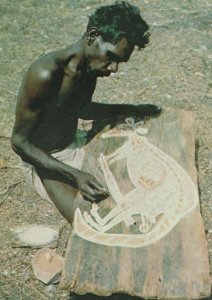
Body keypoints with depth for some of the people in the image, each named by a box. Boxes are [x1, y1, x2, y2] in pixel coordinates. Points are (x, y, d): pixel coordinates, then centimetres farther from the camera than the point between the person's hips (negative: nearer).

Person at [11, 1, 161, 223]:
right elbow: (20, 141, -24)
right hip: (45, 162, -7)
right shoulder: (46, 74, -28)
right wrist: (75, 175, -33)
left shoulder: (90, 67, -3)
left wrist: (132, 110, 7)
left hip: (75, 148, 8)